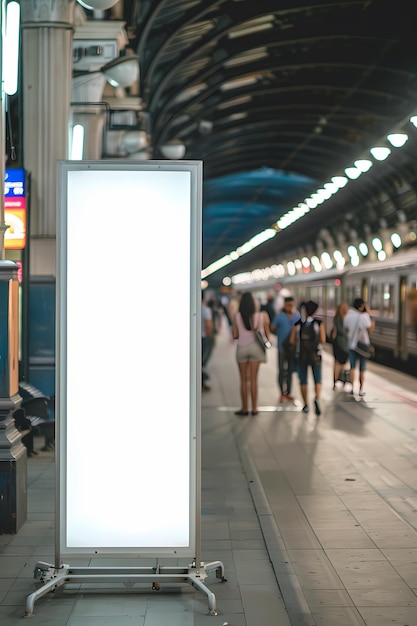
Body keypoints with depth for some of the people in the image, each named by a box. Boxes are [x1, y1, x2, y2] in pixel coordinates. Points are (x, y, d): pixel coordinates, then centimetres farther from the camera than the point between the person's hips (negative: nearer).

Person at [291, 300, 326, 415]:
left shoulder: (298, 324, -3)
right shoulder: (319, 323, -7)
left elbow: (292, 341, -4)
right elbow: (323, 340, -10)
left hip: (302, 355, 1)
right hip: (315, 356, -1)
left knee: (303, 381, 12)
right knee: (317, 380, 6)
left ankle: (306, 405, 13)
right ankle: (317, 399, -20)